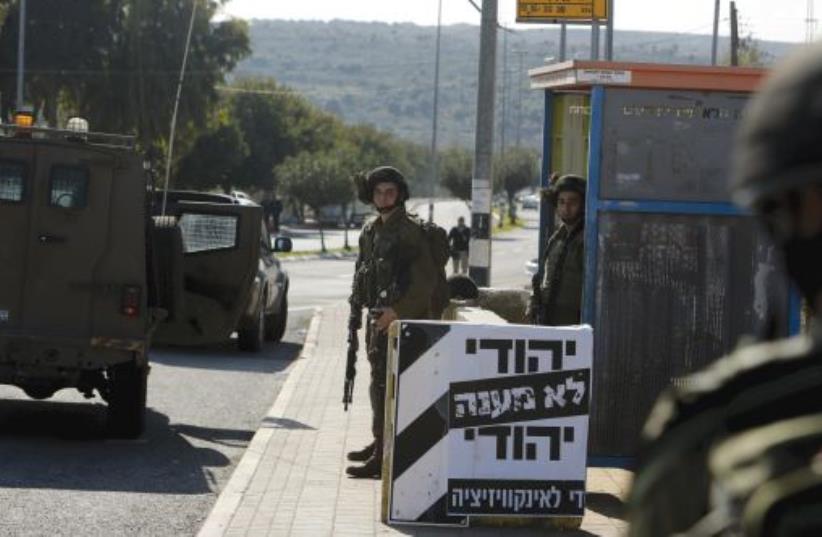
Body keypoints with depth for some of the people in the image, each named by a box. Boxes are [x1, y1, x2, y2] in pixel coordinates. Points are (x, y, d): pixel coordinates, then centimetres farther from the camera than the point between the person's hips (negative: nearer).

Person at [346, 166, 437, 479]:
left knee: (384, 385, -13)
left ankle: (384, 457, -14)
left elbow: (426, 279, -18)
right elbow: (361, 272, 22)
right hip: (377, 318, 9)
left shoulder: (409, 231, -12)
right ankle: (379, 444, 31)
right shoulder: (370, 231, 13)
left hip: (400, 320, -9)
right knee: (378, 382, 18)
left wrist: (398, 311, -24)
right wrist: (356, 309, 15)